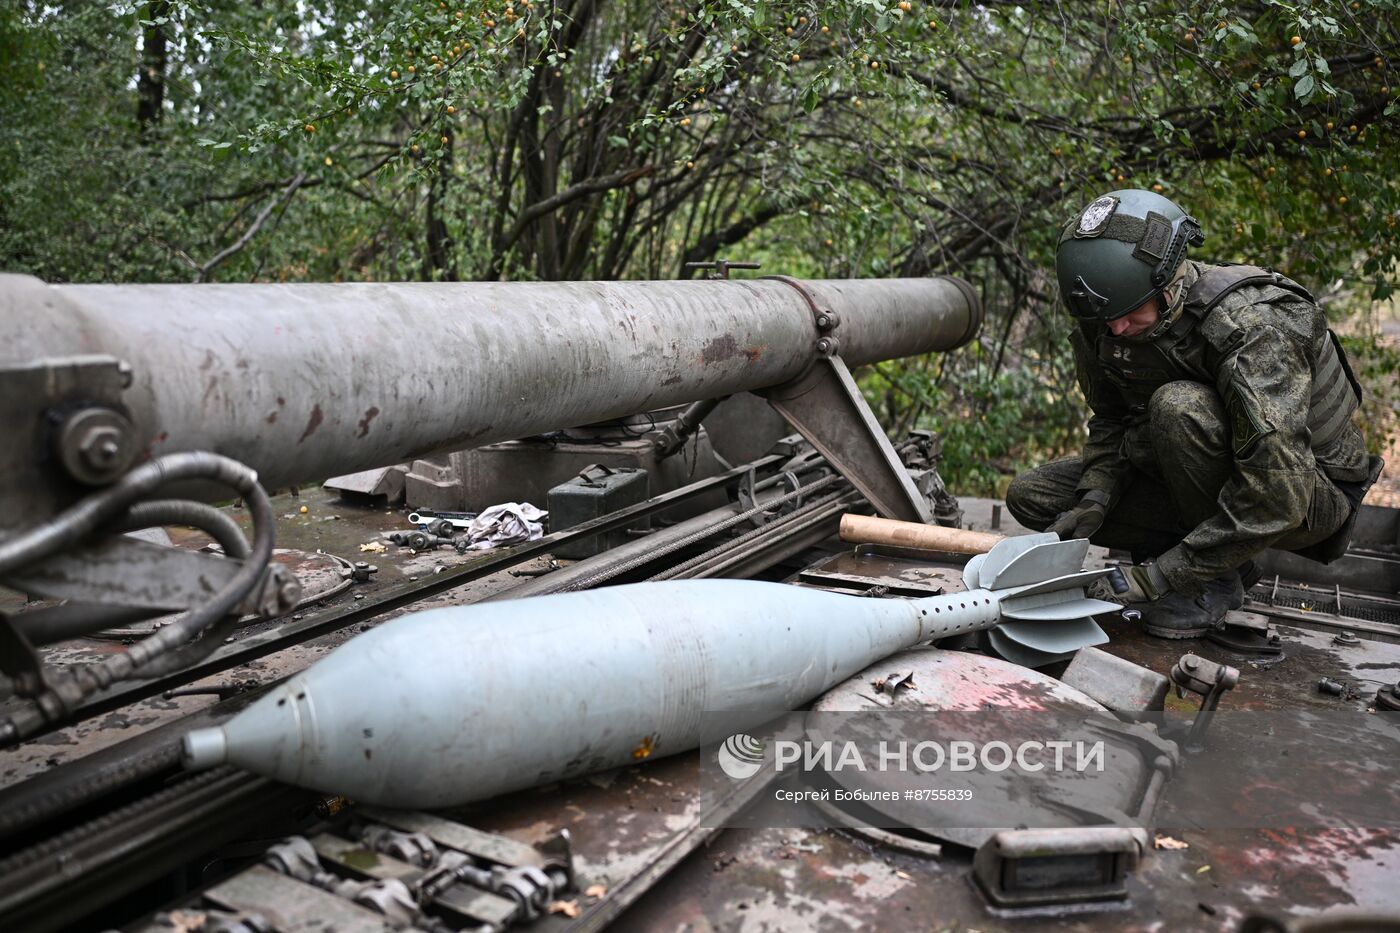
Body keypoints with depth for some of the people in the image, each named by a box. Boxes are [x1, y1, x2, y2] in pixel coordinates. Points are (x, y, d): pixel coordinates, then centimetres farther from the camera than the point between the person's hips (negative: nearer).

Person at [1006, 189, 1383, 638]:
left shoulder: (1249, 323, -32)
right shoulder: (1106, 321, -11)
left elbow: (1276, 499, -37)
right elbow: (1112, 420, 4)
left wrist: (1158, 577, -35)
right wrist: (1095, 500, -16)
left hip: (1309, 489, -6)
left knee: (1178, 406, -36)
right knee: (1031, 496, -7)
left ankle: (1223, 574, -14)